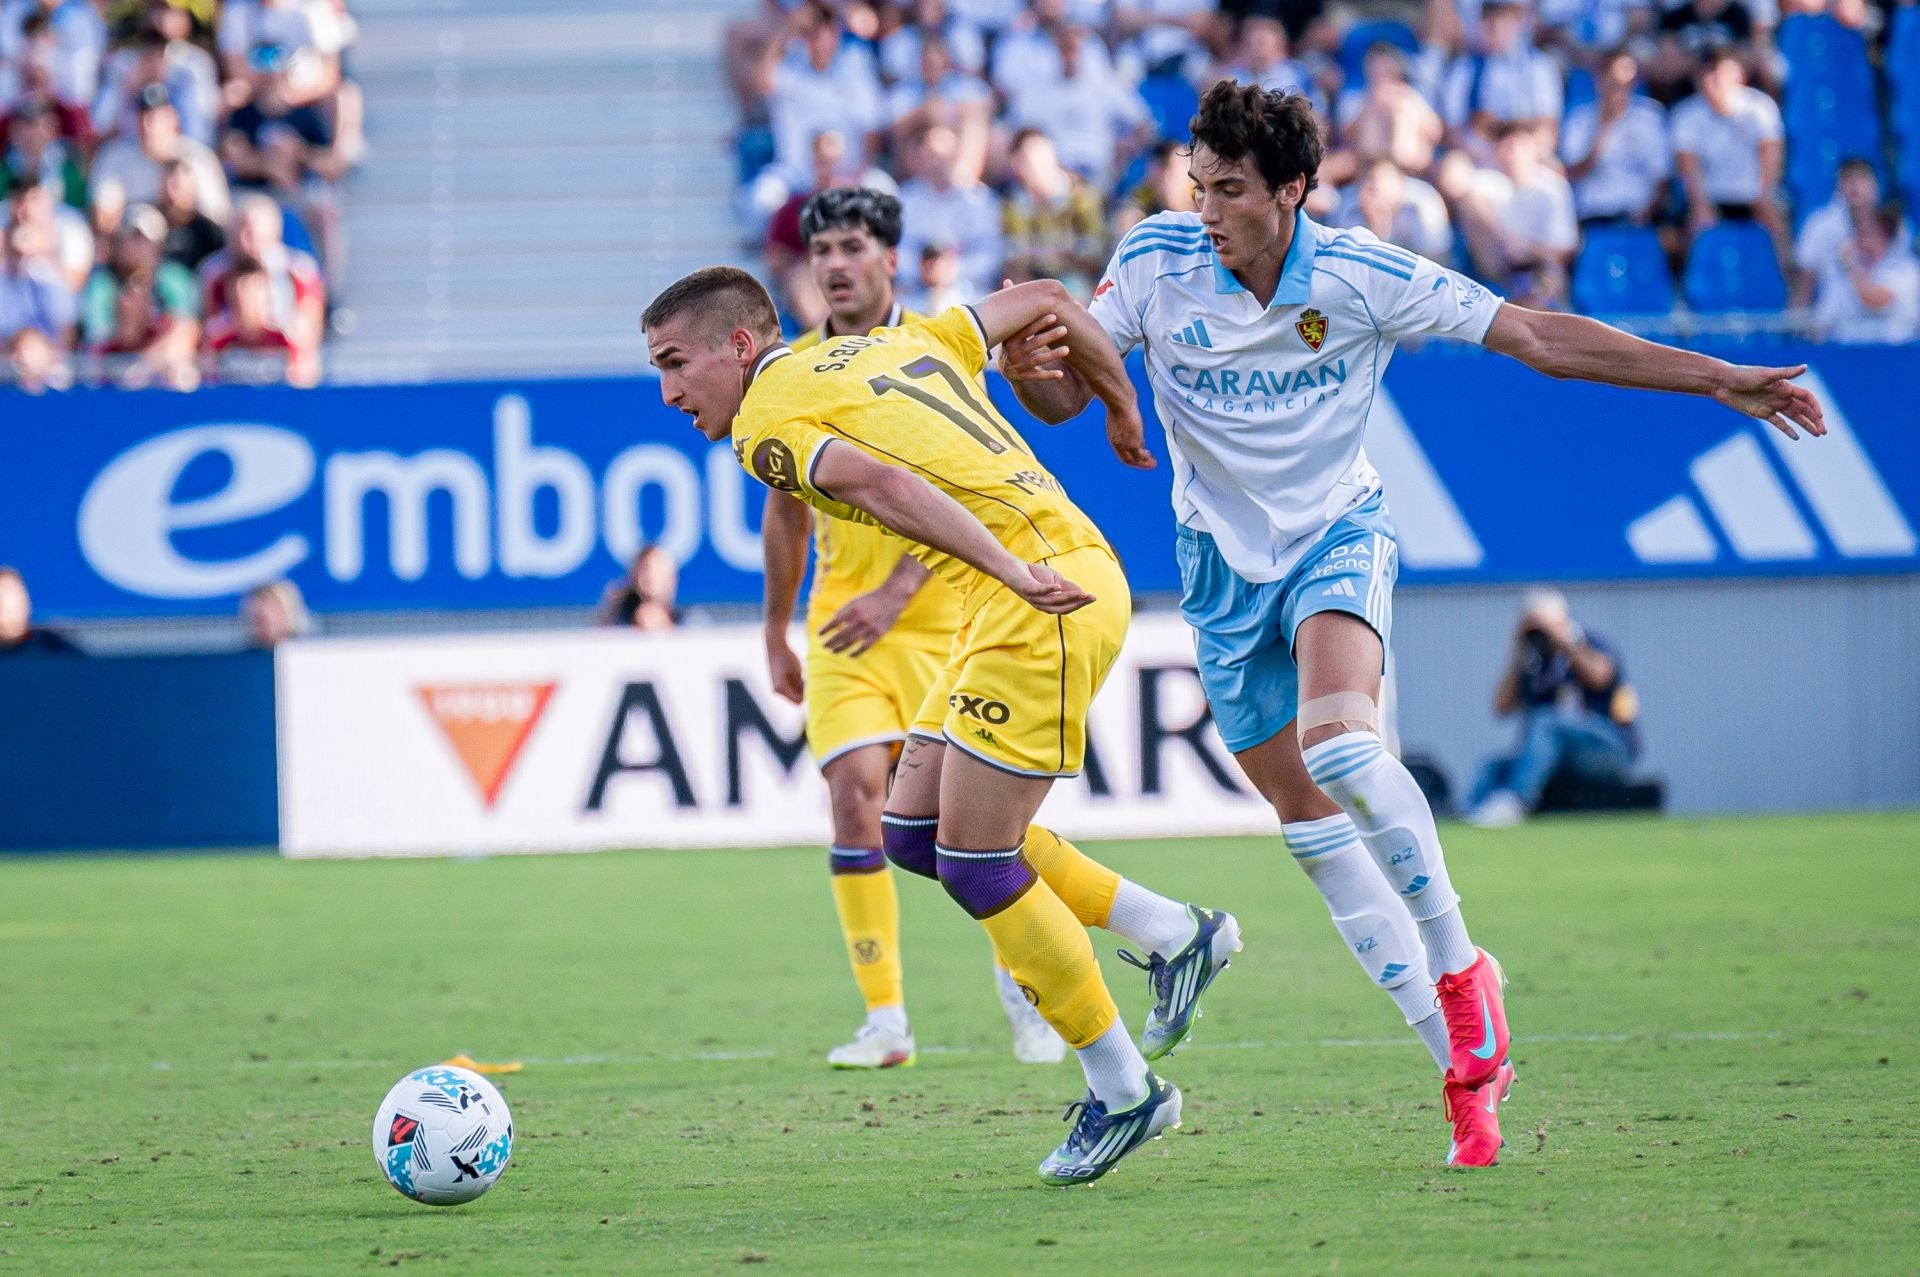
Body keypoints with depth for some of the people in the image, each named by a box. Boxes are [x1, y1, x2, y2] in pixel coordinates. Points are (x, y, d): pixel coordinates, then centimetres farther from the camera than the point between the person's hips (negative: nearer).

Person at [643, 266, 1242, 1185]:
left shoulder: (766, 421, -4)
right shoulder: (894, 344, 21)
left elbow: (881, 482, -22)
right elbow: (1044, 301, 26)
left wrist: (1013, 571, -30)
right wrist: (1124, 406, 38)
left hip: (1037, 603, -9)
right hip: (1073, 568, 9)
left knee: (975, 864, -2)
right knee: (914, 830, 14)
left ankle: (1122, 1091, 6)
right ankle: (1172, 932, 18)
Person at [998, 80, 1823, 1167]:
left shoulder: (1361, 277, -17)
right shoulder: (1157, 261, -13)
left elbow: (1537, 337, -13)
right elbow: (1067, 395, -8)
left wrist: (1718, 380, -15)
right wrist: (1032, 371, -34)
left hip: (1337, 530, -3)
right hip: (1224, 558, 3)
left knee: (1338, 741, -32)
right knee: (1308, 822, 3)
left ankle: (1459, 965, -14)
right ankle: (1466, 1060, 12)